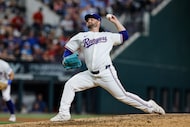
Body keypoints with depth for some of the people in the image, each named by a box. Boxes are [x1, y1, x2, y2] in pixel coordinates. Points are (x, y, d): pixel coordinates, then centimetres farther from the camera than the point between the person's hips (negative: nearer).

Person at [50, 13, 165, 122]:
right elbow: (68, 50, 15)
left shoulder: (107, 36, 14)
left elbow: (124, 36, 19)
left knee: (122, 96, -7)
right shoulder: (81, 37, 16)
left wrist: (116, 21, 20)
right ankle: (64, 114, -5)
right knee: (70, 85, -10)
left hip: (106, 73, -3)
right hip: (91, 75, 3)